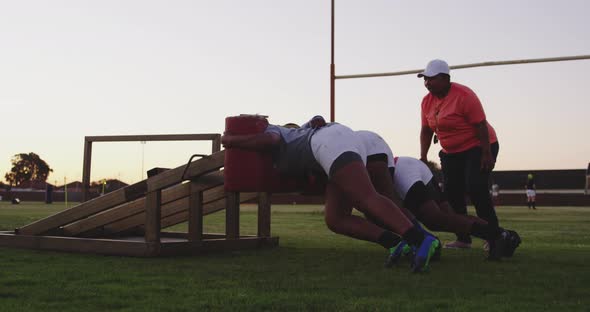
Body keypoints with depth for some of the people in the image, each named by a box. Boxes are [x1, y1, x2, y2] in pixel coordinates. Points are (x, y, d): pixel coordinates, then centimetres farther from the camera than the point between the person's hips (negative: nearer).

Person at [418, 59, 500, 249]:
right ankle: (463, 239, 10)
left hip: (478, 148, -8)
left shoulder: (463, 95, -22)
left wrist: (486, 153, -24)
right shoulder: (427, 101, 0)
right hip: (451, 153, 8)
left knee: (476, 189, -19)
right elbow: (426, 130, 6)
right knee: (452, 193, 3)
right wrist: (423, 157, 1)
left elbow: (480, 125, -22)